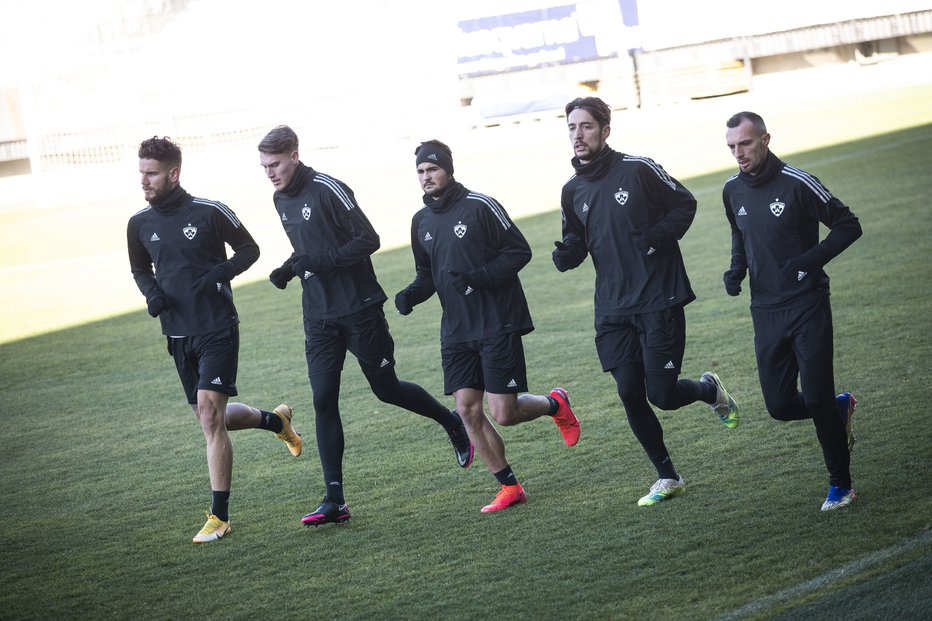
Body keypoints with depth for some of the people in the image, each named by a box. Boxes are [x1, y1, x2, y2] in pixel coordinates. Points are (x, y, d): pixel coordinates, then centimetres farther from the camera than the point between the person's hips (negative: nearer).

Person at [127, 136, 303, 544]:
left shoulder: (209, 212, -10)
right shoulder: (139, 224, 3)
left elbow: (249, 249, 2)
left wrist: (221, 273, -15)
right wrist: (151, 293, -1)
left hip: (217, 329, -6)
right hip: (177, 335, 6)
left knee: (209, 411, -16)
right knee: (211, 418, 13)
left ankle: (219, 516, -12)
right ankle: (276, 420, 44)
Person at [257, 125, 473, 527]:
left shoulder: (327, 190, -16)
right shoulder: (281, 200, 9)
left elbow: (369, 240, -17)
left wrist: (318, 262, -24)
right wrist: (291, 269, 3)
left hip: (359, 309, -6)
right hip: (318, 317, 6)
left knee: (386, 389, 6)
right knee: (323, 400, -3)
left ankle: (452, 423, 35)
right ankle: (334, 500, -4)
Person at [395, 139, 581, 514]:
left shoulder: (479, 206, -10)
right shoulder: (421, 221, 10)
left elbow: (519, 251, -9)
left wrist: (478, 277, -20)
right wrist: (411, 294, -1)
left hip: (498, 324, -6)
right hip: (457, 329, 6)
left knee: (503, 413, -9)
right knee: (467, 410, -2)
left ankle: (555, 404, 22)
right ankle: (509, 486, 10)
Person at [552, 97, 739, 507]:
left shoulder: (638, 169, -8)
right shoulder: (572, 191, 6)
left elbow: (685, 204, 2)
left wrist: (660, 237, -14)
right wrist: (566, 254, -7)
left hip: (659, 300, -5)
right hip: (613, 310, 5)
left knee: (662, 395, -9)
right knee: (630, 396, 0)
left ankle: (710, 390, 25)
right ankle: (667, 477, 17)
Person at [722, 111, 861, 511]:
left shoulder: (796, 183, -13)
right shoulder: (733, 192, 5)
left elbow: (848, 226, -7)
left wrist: (810, 259, -19)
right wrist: (737, 268, 5)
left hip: (808, 307, -5)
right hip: (766, 312, 5)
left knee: (816, 399, -8)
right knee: (780, 405, 2)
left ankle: (840, 484, 9)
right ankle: (839, 408, 33)